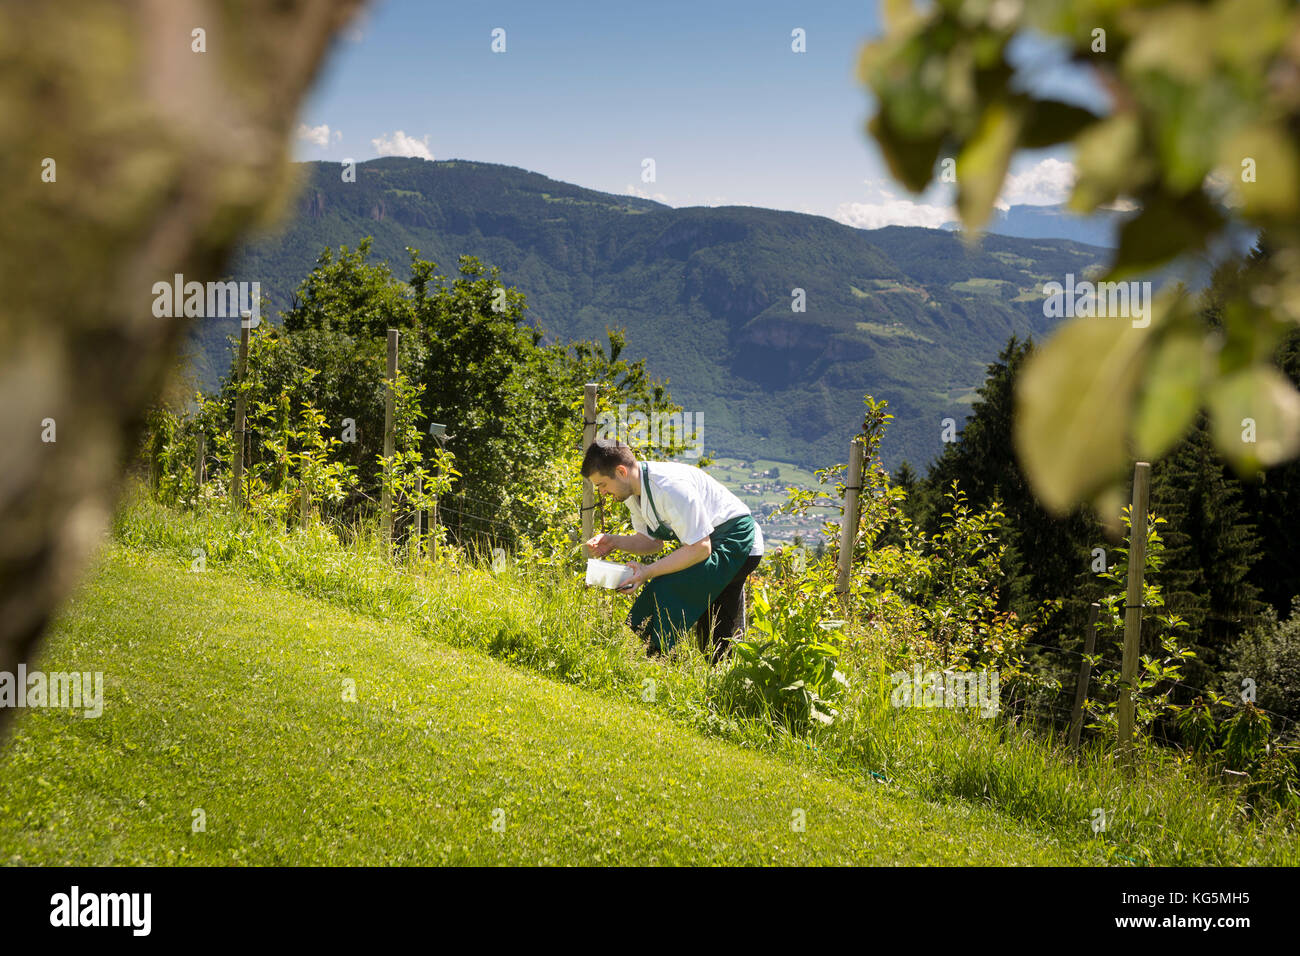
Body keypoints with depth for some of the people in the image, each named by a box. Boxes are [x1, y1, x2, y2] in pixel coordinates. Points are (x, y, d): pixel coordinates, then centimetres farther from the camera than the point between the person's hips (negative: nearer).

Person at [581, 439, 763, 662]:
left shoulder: (669, 487, -31)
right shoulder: (631, 489, -2)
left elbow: (700, 549, -29)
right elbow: (653, 541, 10)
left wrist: (648, 572, -29)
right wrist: (614, 541, -7)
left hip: (735, 541, -10)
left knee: (665, 591, -27)